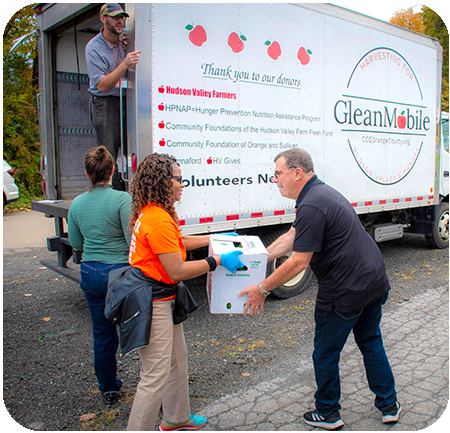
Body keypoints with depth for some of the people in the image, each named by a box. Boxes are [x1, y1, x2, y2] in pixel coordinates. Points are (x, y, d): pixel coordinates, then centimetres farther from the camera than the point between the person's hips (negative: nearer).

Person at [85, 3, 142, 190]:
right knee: (108, 155, -7)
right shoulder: (93, 48, -7)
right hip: (105, 104, -5)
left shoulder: (125, 39, 9)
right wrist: (124, 65, -27)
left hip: (127, 101, 5)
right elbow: (102, 85, -16)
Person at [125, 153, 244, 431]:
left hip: (164, 300, 11)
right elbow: (178, 271, -24)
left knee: (178, 360, 23)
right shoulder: (159, 221, -25)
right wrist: (218, 261, -16)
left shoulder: (151, 213, 8)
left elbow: (178, 242, 24)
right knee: (156, 375, -1)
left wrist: (214, 238, 23)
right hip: (152, 304, -11)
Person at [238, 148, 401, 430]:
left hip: (345, 291, -10)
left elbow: (298, 262, -22)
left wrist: (262, 289, -13)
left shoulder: (311, 206, -22)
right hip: (375, 280, 10)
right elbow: (290, 239, 14)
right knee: (371, 343, 25)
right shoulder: (323, 192, 12)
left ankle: (327, 414, 29)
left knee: (325, 354, 10)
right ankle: (390, 406, 39)